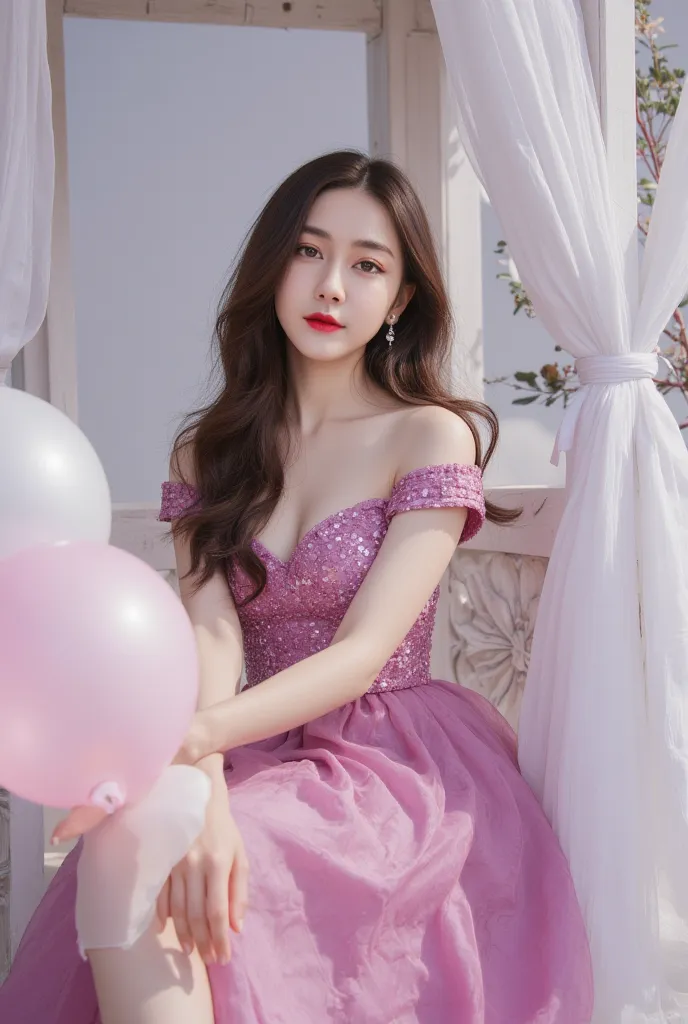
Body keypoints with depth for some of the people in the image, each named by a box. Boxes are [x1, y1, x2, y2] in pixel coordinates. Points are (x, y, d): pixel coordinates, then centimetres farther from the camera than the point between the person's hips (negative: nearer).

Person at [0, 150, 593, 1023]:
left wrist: (190, 737, -29)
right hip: (266, 760, 4)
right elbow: (211, 633, -6)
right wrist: (205, 789, -27)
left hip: (397, 766, -3)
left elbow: (364, 652, -13)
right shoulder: (206, 451, 9)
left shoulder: (431, 436, -3)